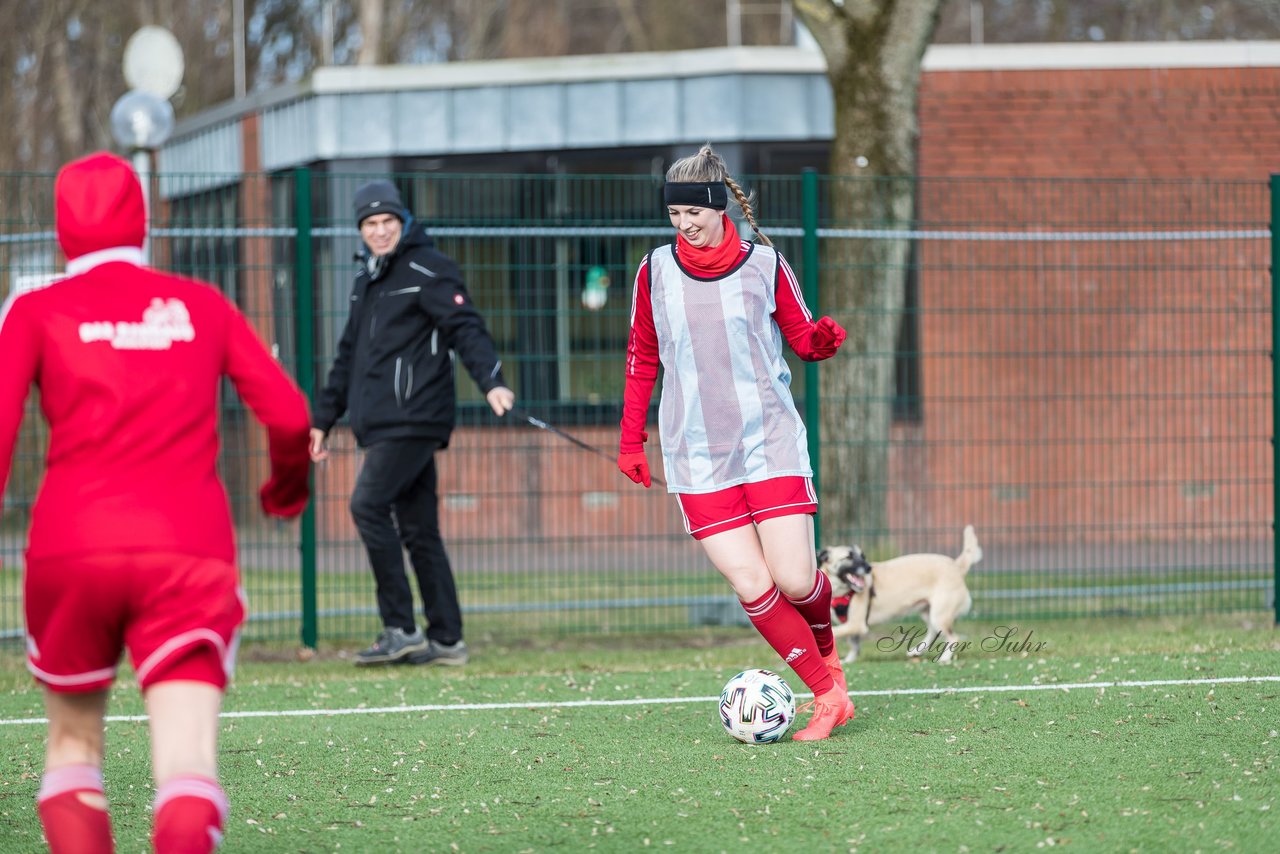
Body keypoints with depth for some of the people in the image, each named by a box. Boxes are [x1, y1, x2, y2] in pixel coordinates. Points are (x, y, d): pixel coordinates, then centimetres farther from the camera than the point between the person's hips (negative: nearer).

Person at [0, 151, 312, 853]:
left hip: (71, 550, 0)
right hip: (190, 548, 0)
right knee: (188, 763, -8)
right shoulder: (204, 307, 13)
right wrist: (288, 486, 28)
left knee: (73, 744, 21)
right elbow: (289, 415, 8)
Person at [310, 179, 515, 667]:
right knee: (417, 527, 7)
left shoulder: (427, 270, -4)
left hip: (414, 417, -8)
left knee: (369, 504, -17)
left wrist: (491, 382, -31)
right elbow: (350, 356, 29)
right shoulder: (368, 279, 21)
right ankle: (446, 640, 9)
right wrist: (324, 418, 30)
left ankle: (401, 629, -16)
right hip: (383, 423, 8)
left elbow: (465, 327, -16)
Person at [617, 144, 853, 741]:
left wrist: (824, 340, -13)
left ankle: (825, 644, 26)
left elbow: (802, 339, 10)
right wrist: (631, 440, 14)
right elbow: (642, 358, 16)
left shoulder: (763, 263, 2)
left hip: (770, 442, -1)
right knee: (752, 587, -12)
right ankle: (828, 695, 1)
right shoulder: (655, 271, 6)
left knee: (794, 580, -10)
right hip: (696, 456, 1)